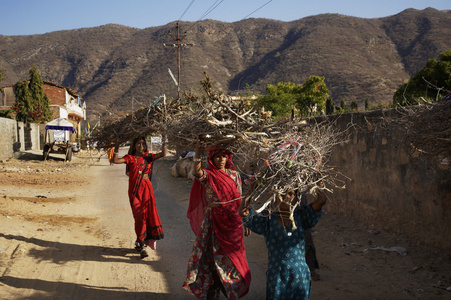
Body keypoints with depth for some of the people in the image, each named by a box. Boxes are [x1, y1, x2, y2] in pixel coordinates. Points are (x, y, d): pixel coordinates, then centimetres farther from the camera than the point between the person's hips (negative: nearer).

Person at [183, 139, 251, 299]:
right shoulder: (207, 175, -5)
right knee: (212, 255, 4)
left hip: (231, 222, 3)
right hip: (213, 222, -3)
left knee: (232, 256, 10)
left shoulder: (234, 174, 5)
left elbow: (239, 200, 5)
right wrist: (197, 150, -29)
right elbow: (196, 171, -29)